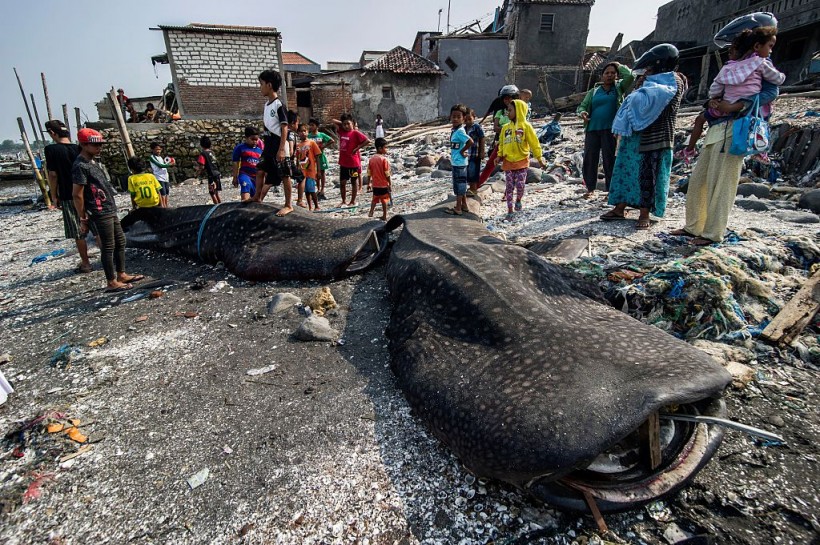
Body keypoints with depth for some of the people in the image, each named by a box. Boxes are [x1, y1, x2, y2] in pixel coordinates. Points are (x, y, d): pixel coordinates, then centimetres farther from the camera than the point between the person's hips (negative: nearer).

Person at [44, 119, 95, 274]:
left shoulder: (51, 150, -8)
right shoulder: (79, 149, 1)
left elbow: (53, 175, -9)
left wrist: (54, 196, 1)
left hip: (68, 197, -3)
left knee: (78, 233, 4)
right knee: (98, 229, 9)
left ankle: (85, 263, 10)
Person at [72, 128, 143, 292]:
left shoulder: (94, 162, 14)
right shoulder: (81, 166, -15)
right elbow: (77, 194, -15)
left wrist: (112, 208, 19)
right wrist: (83, 219, -13)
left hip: (111, 211, 9)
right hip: (101, 214, -9)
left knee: (120, 242, 14)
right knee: (108, 247, -3)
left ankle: (121, 274, 24)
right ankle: (111, 282, 5)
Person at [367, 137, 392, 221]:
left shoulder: (371, 159, 1)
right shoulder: (384, 159, -15)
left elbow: (369, 173, 5)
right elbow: (387, 174, -15)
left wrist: (369, 183, 14)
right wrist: (390, 185, -7)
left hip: (375, 184, 4)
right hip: (384, 184, -4)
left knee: (374, 199, 18)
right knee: (384, 201, 7)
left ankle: (371, 212, 6)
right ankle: (384, 217, 13)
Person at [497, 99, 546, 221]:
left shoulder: (525, 126, -5)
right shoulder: (505, 127, 6)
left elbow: (534, 143, -5)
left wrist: (539, 158, -5)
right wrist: (500, 155, 2)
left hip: (522, 161, -3)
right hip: (508, 162, 3)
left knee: (520, 186, -3)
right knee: (509, 187, 4)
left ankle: (518, 201, 29)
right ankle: (509, 212, 11)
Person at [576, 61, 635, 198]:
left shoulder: (619, 88, 10)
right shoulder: (594, 91, 15)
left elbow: (630, 76, -6)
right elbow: (582, 105, 12)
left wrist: (619, 66, 9)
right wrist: (582, 112, -11)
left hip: (610, 129, -2)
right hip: (592, 129, 2)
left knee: (610, 159, -4)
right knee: (589, 159, 1)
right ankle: (590, 189, 11)